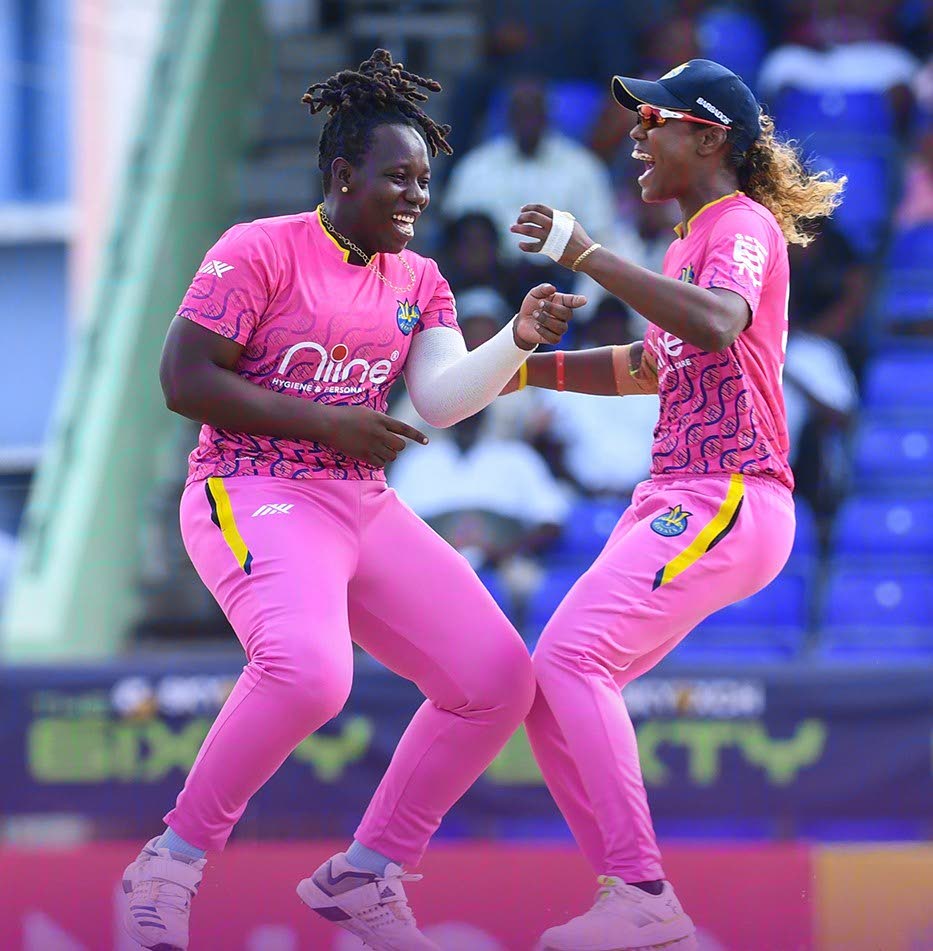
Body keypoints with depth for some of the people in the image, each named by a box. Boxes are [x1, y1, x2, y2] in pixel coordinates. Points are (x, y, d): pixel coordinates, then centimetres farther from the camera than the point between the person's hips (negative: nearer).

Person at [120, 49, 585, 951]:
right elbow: (184, 379, -12)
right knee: (308, 666, -35)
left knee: (498, 678, 1)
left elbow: (442, 397, -1)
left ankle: (364, 876, 14)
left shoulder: (418, 281, 13)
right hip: (253, 496, -8)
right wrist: (327, 423, -15)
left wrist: (518, 340, -19)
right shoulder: (259, 251, -7)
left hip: (365, 508, 8)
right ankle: (171, 867, -18)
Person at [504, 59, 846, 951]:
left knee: (571, 654, -23)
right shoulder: (692, 240, 22)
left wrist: (587, 255, -28)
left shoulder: (743, 224, -8)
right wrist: (523, 368, 26)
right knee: (551, 690, 4)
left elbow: (715, 325, -29)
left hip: (729, 501, -10)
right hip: (672, 505, 10)